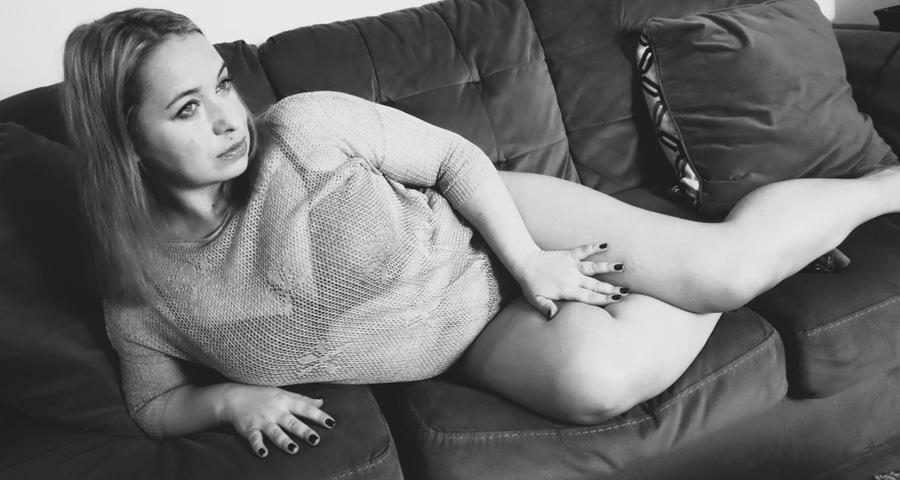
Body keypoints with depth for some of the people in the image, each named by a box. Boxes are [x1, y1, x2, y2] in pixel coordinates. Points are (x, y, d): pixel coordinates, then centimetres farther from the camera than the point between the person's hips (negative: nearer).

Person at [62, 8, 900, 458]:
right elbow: (154, 406, 6)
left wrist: (530, 261, -16)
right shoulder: (139, 280, -8)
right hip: (478, 339, 2)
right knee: (594, 379, -28)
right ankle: (705, 295, 7)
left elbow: (455, 157, -7)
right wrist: (231, 398, -16)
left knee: (726, 261, -17)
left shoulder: (306, 129, -18)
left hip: (496, 231, -1)